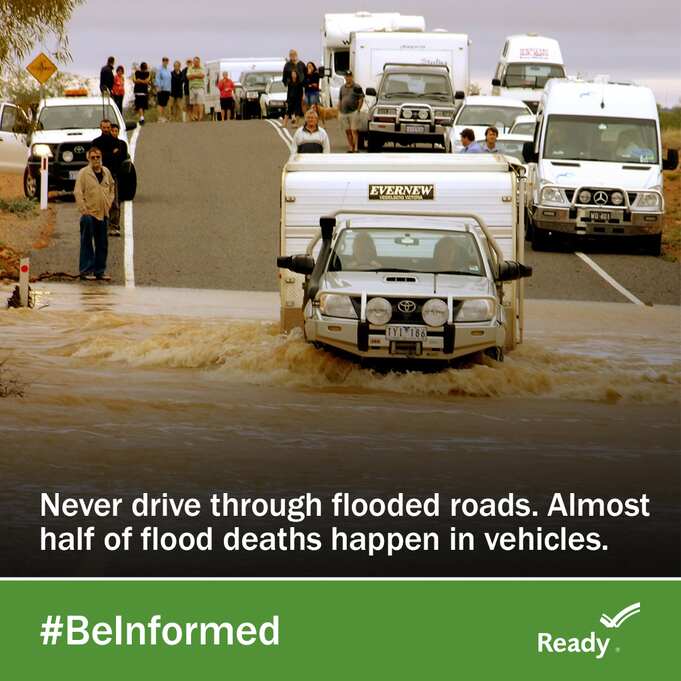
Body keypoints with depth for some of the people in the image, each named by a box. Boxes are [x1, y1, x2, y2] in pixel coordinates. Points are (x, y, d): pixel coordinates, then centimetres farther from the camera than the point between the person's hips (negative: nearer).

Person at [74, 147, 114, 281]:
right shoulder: (83, 173, -8)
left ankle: (100, 271, 17)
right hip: (89, 214, -6)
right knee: (87, 244, -2)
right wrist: (83, 209, -15)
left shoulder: (106, 172, 9)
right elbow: (77, 192, -11)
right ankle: (86, 271, 2)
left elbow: (111, 187, 24)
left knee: (102, 244, 10)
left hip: (102, 214, 6)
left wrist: (109, 203, 12)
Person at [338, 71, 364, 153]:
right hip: (343, 112, 6)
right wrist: (339, 111, 14)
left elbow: (361, 99, -2)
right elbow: (340, 100, 20)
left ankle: (355, 148, -12)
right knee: (347, 131, 7)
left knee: (354, 131, -10)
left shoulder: (357, 87, 0)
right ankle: (350, 148, 14)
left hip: (353, 112, -6)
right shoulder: (342, 88, 17)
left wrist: (358, 110, -9)